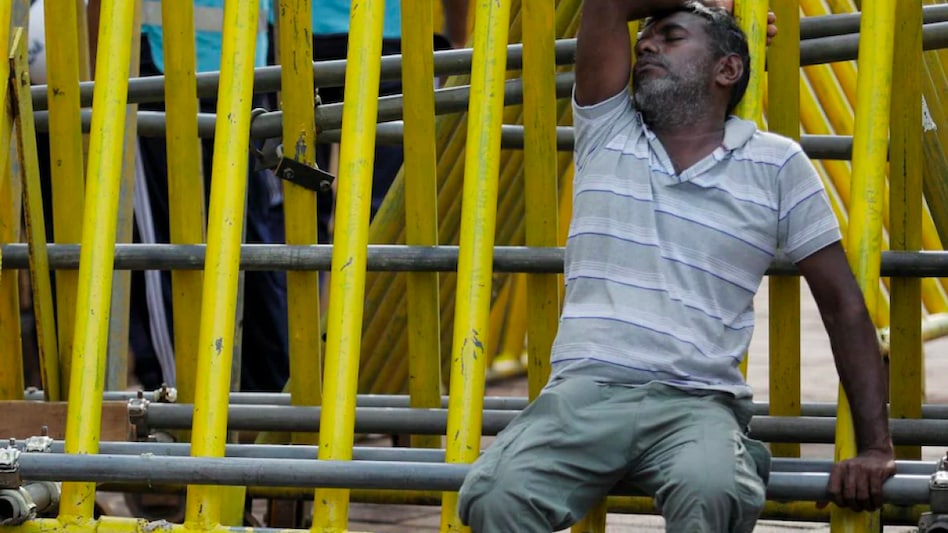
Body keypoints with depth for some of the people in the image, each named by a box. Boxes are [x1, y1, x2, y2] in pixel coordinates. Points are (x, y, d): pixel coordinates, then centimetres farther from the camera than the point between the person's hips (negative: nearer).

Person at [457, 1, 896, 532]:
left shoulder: (777, 165, 11)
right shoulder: (608, 136, 16)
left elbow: (843, 306, 10)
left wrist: (875, 448, 1)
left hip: (696, 403, -1)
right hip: (584, 389, 2)